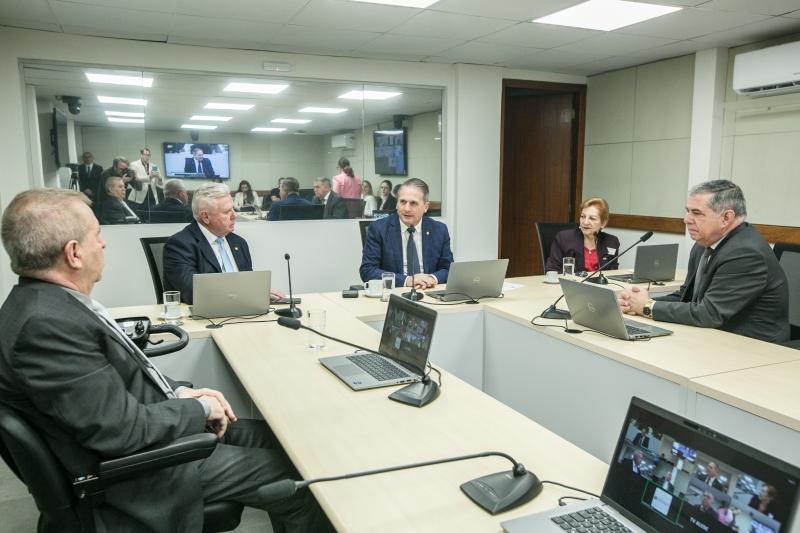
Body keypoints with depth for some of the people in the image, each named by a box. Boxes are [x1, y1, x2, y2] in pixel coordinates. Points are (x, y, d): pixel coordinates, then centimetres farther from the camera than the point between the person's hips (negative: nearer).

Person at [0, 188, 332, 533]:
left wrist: (177, 393, 1)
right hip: (139, 472, -9)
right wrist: (201, 409, -12)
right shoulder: (44, 324, -29)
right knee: (299, 481, -3)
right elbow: (125, 430, -27)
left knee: (276, 438, 11)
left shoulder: (44, 299, 2)